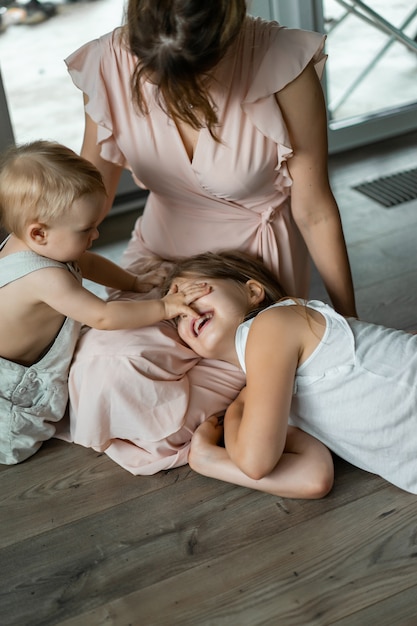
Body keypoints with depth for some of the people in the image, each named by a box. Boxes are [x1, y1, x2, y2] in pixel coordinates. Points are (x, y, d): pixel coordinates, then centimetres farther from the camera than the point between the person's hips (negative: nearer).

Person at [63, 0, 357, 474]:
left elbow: (314, 212, -15)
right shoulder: (111, 63, -17)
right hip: (162, 250, 4)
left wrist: (348, 320, -5)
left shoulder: (283, 64, -26)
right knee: (107, 369, -20)